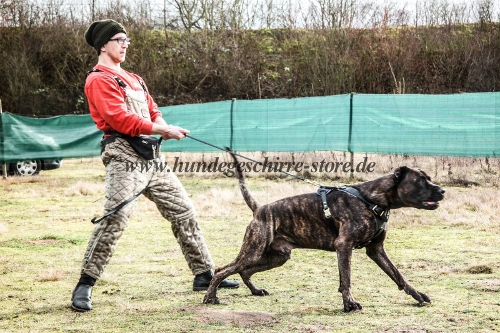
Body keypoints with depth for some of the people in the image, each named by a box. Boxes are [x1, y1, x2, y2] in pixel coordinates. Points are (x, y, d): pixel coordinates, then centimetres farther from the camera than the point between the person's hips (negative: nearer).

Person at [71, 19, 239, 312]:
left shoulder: (134, 80, 26)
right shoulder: (99, 80, -3)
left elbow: (153, 111, 21)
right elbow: (120, 119, -15)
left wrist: (163, 125, -4)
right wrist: (162, 130, -18)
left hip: (152, 157, 9)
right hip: (124, 156, -9)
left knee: (183, 210, 7)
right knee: (115, 217, -19)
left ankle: (204, 274, 15)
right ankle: (85, 285, -13)